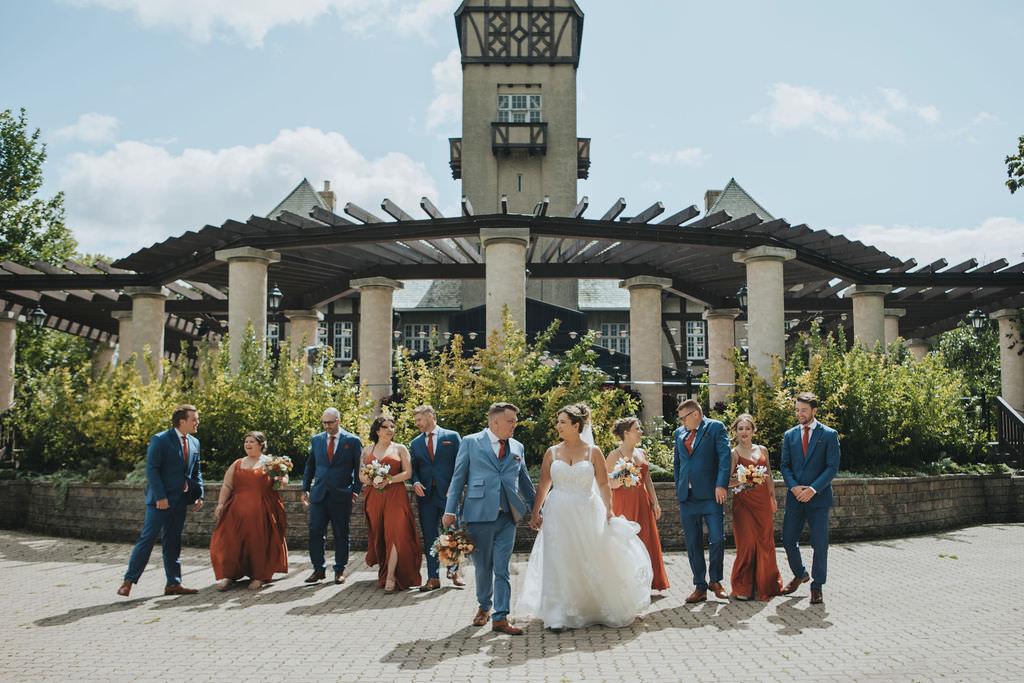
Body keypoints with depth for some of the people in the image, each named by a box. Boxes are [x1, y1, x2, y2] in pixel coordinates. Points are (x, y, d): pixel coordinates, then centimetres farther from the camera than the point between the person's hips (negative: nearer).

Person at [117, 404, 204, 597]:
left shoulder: (194, 443, 11)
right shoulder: (160, 440, -9)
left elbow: (196, 472, 16)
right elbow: (151, 470, -14)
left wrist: (199, 495, 6)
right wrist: (160, 497, -19)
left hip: (180, 501, 6)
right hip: (160, 500, -6)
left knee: (173, 541, 10)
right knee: (148, 538, -5)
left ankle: (173, 583, 14)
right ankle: (128, 581, 3)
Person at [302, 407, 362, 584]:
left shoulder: (352, 441, -1)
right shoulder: (316, 440, 10)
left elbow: (359, 467, 2)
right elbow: (310, 466, 16)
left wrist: (356, 490, -3)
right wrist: (305, 489, 11)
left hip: (341, 495, -3)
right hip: (319, 495, 3)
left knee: (341, 534, 5)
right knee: (316, 533, 1)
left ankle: (340, 570, 16)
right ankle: (319, 569, 12)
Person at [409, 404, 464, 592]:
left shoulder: (452, 436, 4)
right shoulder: (415, 443, 14)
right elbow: (413, 468, 13)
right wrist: (415, 482, -7)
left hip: (448, 493, -3)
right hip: (425, 494, 3)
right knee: (429, 538, 3)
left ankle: (453, 570, 22)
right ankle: (433, 578, 9)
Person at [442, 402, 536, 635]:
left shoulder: (517, 447, 12)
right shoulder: (470, 443, 2)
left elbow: (525, 480, 20)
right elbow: (458, 478, 2)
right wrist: (450, 511, -3)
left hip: (507, 516, 2)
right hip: (479, 514, -2)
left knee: (501, 568, 0)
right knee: (482, 566, 10)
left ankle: (500, 618, 6)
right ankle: (483, 607, 33)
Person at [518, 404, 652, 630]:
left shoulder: (593, 452, -1)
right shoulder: (552, 453, 4)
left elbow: (603, 485, 0)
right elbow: (543, 486, 7)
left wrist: (609, 512, -8)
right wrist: (535, 513, 4)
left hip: (586, 514, -1)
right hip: (558, 515, 1)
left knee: (594, 561, 6)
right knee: (558, 563, 0)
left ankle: (611, 609, 27)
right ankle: (559, 616, 9)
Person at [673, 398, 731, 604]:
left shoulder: (715, 427, 1)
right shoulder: (679, 433, 16)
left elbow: (724, 456, -7)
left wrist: (721, 485, -16)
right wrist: (678, 489, 14)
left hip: (710, 495, -5)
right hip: (687, 497, 5)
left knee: (717, 539, -6)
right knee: (693, 544, 6)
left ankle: (715, 580, 16)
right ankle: (700, 587, 14)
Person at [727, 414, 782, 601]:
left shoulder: (762, 450, 11)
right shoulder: (733, 453, -3)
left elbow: (769, 477, 18)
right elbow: (728, 482, -7)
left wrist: (773, 499, 14)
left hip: (763, 501, 4)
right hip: (743, 502, -4)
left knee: (765, 543, 7)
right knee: (747, 543, -7)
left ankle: (765, 584, 21)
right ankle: (742, 587, 5)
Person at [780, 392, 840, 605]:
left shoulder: (829, 435, -1)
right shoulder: (789, 435, 9)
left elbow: (832, 467, -6)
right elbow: (785, 465, 8)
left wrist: (813, 489, -15)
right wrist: (794, 486, -9)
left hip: (818, 498, -3)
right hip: (795, 497, 3)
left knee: (820, 543, 0)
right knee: (788, 540, 5)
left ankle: (817, 586, 15)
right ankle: (800, 575, 30)